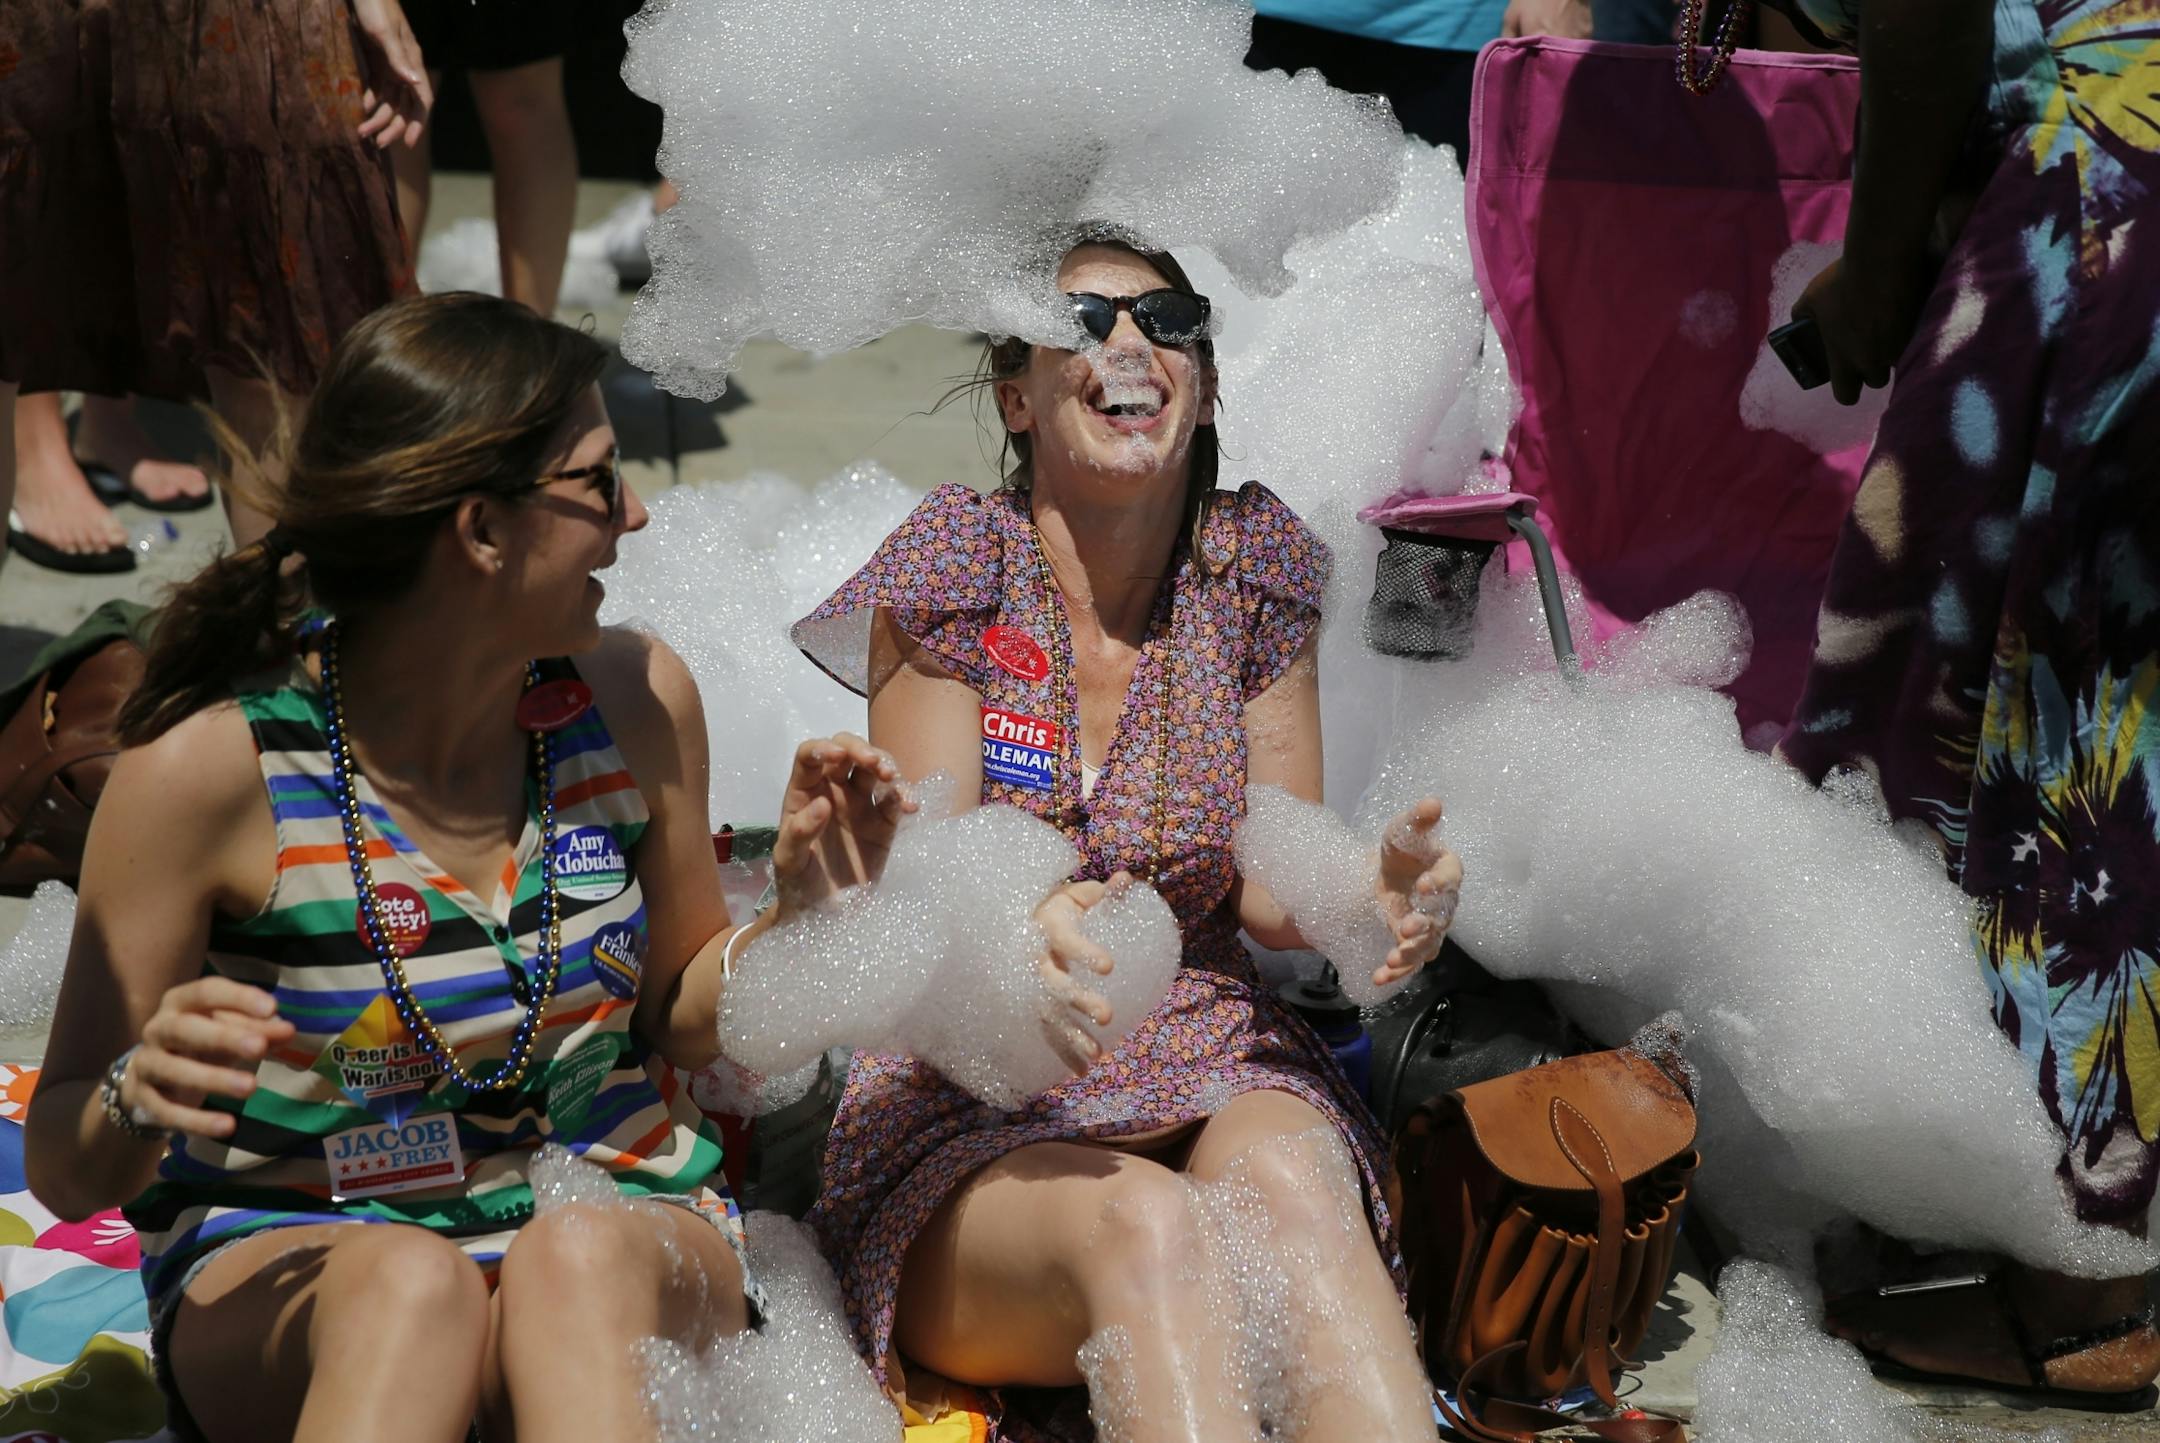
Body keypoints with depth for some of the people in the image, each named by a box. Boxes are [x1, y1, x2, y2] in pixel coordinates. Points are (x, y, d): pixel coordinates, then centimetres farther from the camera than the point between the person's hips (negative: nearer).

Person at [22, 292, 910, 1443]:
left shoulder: (632, 702, -2)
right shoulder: (206, 770, -14)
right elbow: (64, 1173, -7)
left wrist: (793, 916, -8)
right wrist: (142, 1100, -31)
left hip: (613, 1225, 3)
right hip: (297, 1260, -2)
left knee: (583, 1261, -34)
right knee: (409, 1288, -38)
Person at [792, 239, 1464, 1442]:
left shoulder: (1255, 565, 5)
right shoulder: (956, 566, -4)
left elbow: (1266, 888, 6)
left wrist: (1364, 887, -19)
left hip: (1212, 1068, 3)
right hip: (973, 1102, -2)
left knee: (1289, 1179, -34)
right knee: (1142, 1223, -36)